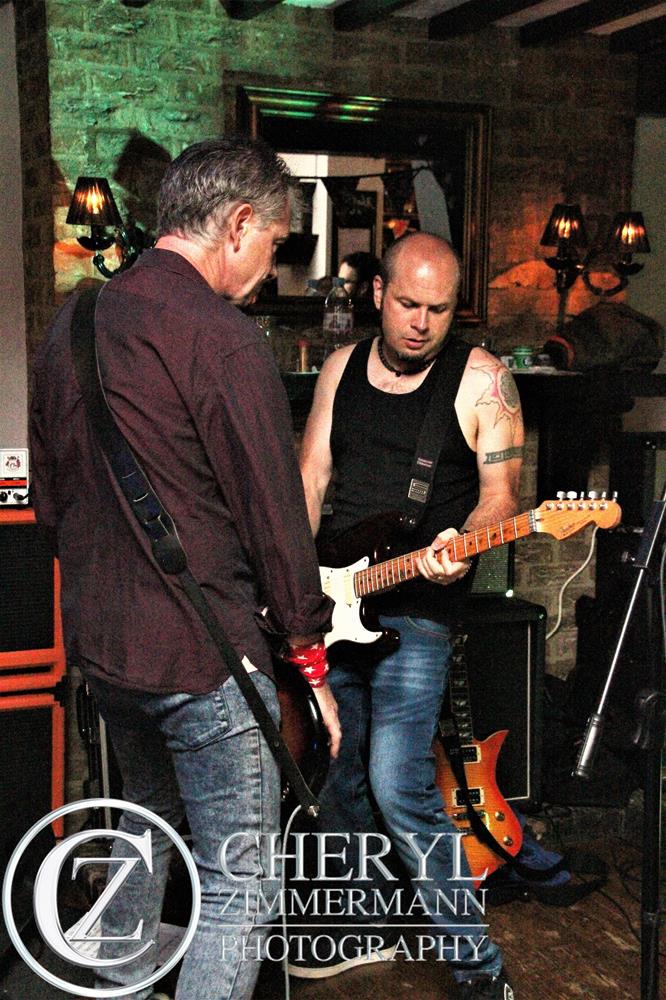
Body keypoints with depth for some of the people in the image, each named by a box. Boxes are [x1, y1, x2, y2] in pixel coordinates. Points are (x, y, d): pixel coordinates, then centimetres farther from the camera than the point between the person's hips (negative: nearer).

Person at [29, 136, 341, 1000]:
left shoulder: (74, 322, 8)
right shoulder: (221, 339, -18)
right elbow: (274, 514, -16)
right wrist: (311, 660, -6)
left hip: (97, 638, 9)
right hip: (204, 652, -8)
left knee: (147, 821, 30)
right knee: (239, 889, 3)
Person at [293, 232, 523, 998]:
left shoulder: (480, 378, -3)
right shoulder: (342, 367, 11)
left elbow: (500, 488, -7)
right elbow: (311, 475, 10)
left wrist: (460, 546, -28)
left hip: (413, 610, -6)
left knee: (399, 789, -13)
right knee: (335, 777, 14)